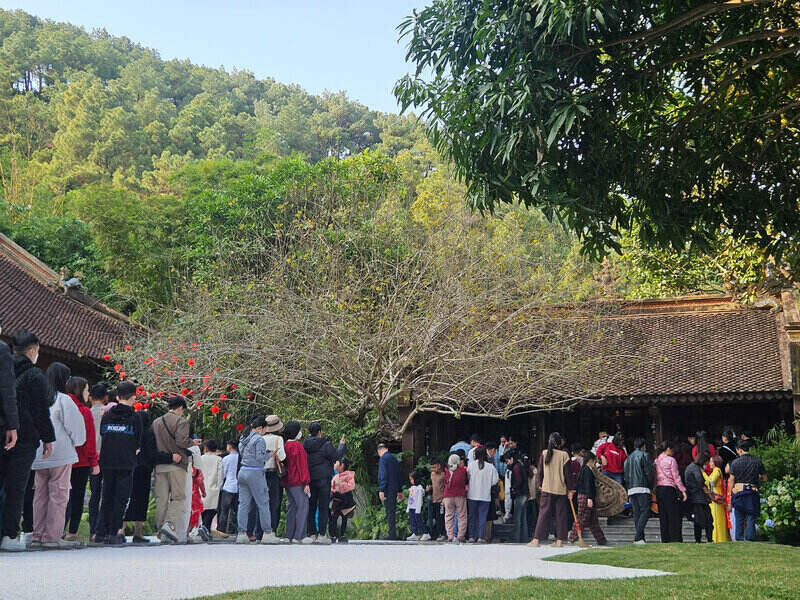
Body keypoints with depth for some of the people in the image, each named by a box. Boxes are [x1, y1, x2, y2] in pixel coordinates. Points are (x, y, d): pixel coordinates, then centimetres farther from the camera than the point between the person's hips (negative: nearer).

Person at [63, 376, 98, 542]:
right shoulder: (85, 412, -11)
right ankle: (72, 532, 9)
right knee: (77, 497, 6)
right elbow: (90, 440, -11)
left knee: (65, 496, 12)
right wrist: (94, 462, -6)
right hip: (81, 461, -4)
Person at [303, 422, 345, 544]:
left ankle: (312, 533, 10)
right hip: (323, 479, -5)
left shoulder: (305, 445, 6)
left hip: (310, 480, 5)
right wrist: (341, 445, 10)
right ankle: (322, 535, -4)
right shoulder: (325, 445, -10)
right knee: (323, 507, -2)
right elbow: (337, 456, -4)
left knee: (311, 507, 10)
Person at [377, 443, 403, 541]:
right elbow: (398, 475, 20)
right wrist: (399, 490, 24)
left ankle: (392, 534, -9)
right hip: (394, 489, 8)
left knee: (389, 512, -8)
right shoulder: (394, 458, 17)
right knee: (392, 511, 12)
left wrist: (381, 490, -18)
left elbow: (383, 475, -16)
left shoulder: (383, 458, -8)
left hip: (387, 489, -8)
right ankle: (393, 533, 14)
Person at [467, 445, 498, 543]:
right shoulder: (490, 466, -7)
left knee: (472, 516, 11)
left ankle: (472, 536, 13)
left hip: (472, 495, 1)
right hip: (485, 496, -1)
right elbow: (494, 481, -2)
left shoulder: (471, 465, -7)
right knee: (482, 517, 4)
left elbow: (467, 477, 3)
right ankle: (481, 537, 0)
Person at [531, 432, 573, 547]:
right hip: (561, 489, -1)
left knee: (544, 513, 3)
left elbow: (540, 471, 3)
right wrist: (570, 489, 4)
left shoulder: (544, 454, -2)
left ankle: (536, 539, 0)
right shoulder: (564, 455, -5)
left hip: (547, 488, 1)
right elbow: (567, 474, -3)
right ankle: (560, 540, 6)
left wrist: (539, 484, 16)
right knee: (561, 514, 7)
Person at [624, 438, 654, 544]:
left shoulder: (628, 458, 20)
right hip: (643, 488, -7)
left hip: (631, 489, 7)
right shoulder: (645, 456, 0)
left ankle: (640, 538, 4)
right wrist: (650, 487, 3)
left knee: (636, 514, 7)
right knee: (645, 512, -9)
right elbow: (649, 473, -6)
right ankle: (638, 538, -20)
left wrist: (629, 487, 17)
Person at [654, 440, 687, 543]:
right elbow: (676, 477, -8)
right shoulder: (671, 460, -5)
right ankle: (676, 539, -7)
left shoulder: (656, 461, 13)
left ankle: (665, 540, 8)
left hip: (658, 489, 7)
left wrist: (655, 490, 15)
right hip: (669, 488, -6)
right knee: (674, 516, -3)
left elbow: (655, 477, 12)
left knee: (663, 516, 8)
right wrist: (683, 490, -4)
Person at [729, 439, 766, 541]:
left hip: (738, 492, 0)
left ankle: (739, 538, 11)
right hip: (753, 493, 0)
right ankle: (750, 538, -2)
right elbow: (764, 478, 6)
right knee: (751, 518, 4)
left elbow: (732, 480, -1)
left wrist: (731, 494, 9)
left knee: (739, 518, 9)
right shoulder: (757, 462, 0)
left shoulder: (735, 463, -4)